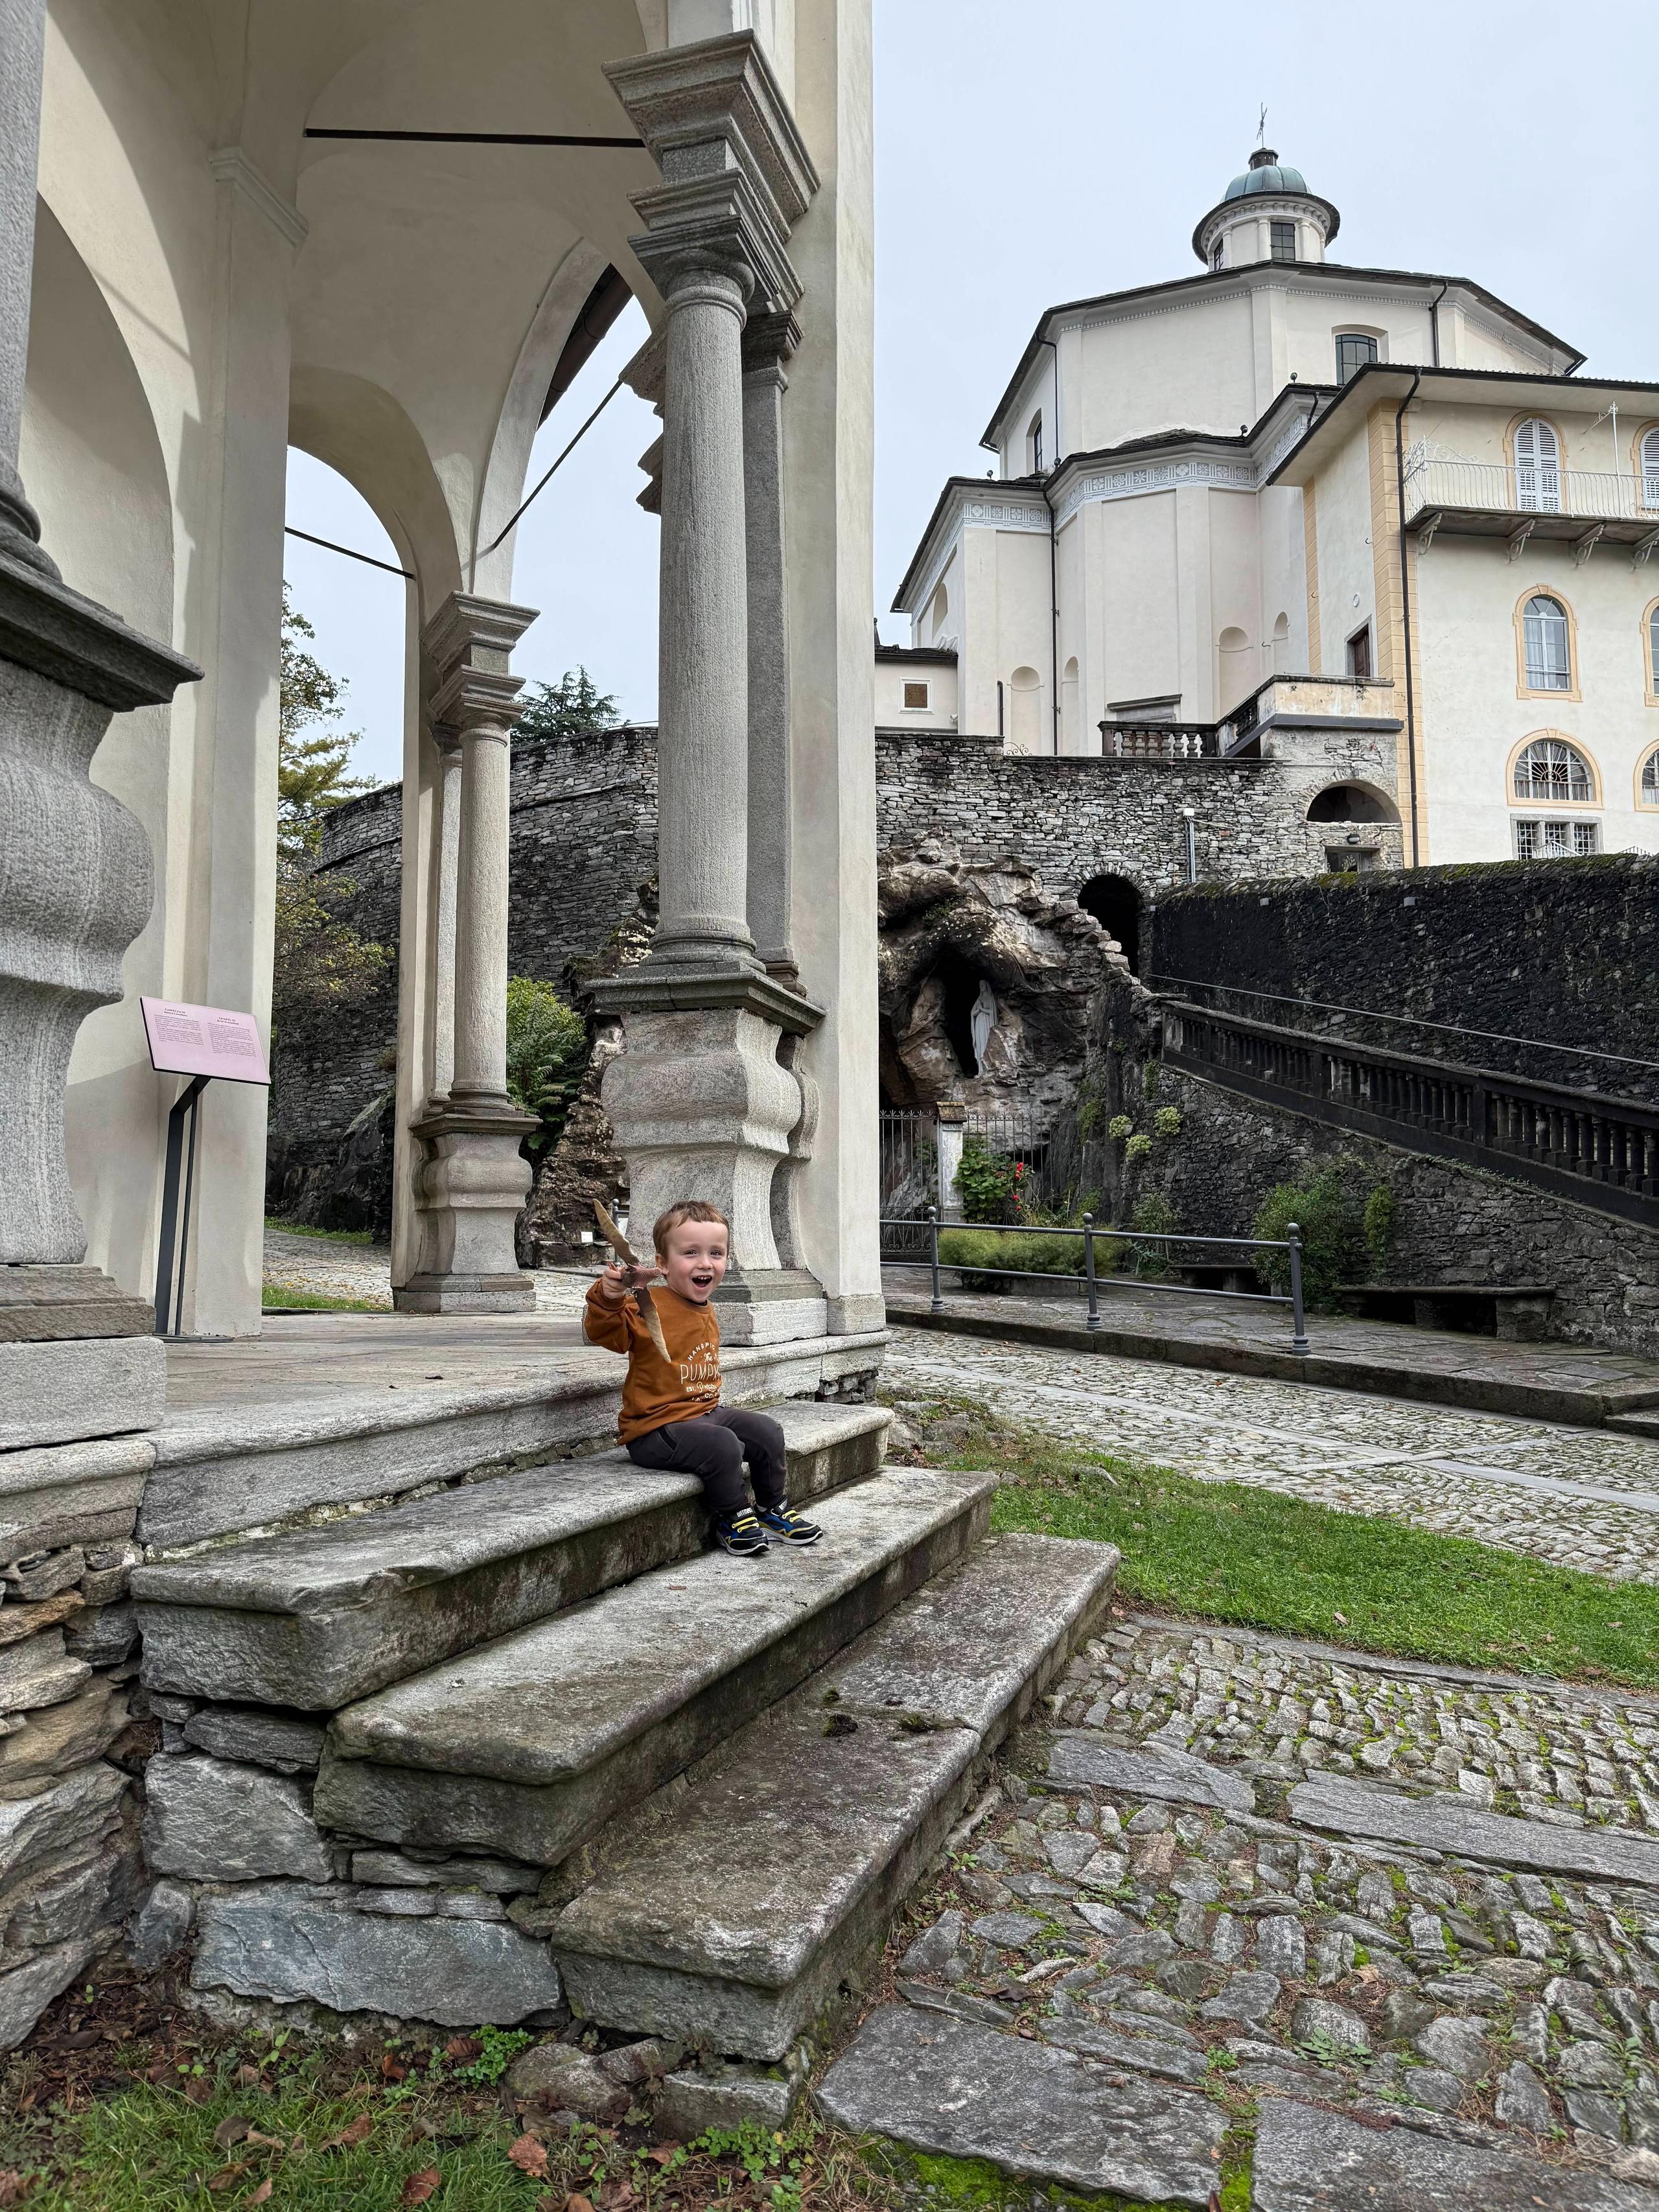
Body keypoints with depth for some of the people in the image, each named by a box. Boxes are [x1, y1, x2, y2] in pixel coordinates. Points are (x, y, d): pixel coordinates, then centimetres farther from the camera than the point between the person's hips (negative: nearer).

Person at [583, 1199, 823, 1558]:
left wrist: (710, 1404, 15)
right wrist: (610, 1298, -48)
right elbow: (602, 1332, -31)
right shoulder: (648, 1308, -18)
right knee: (723, 1446, -28)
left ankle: (772, 1508, 24)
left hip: (705, 1411, 9)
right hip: (656, 1428, -9)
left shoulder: (708, 1313, 10)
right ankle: (732, 1519, -4)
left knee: (766, 1431, 5)